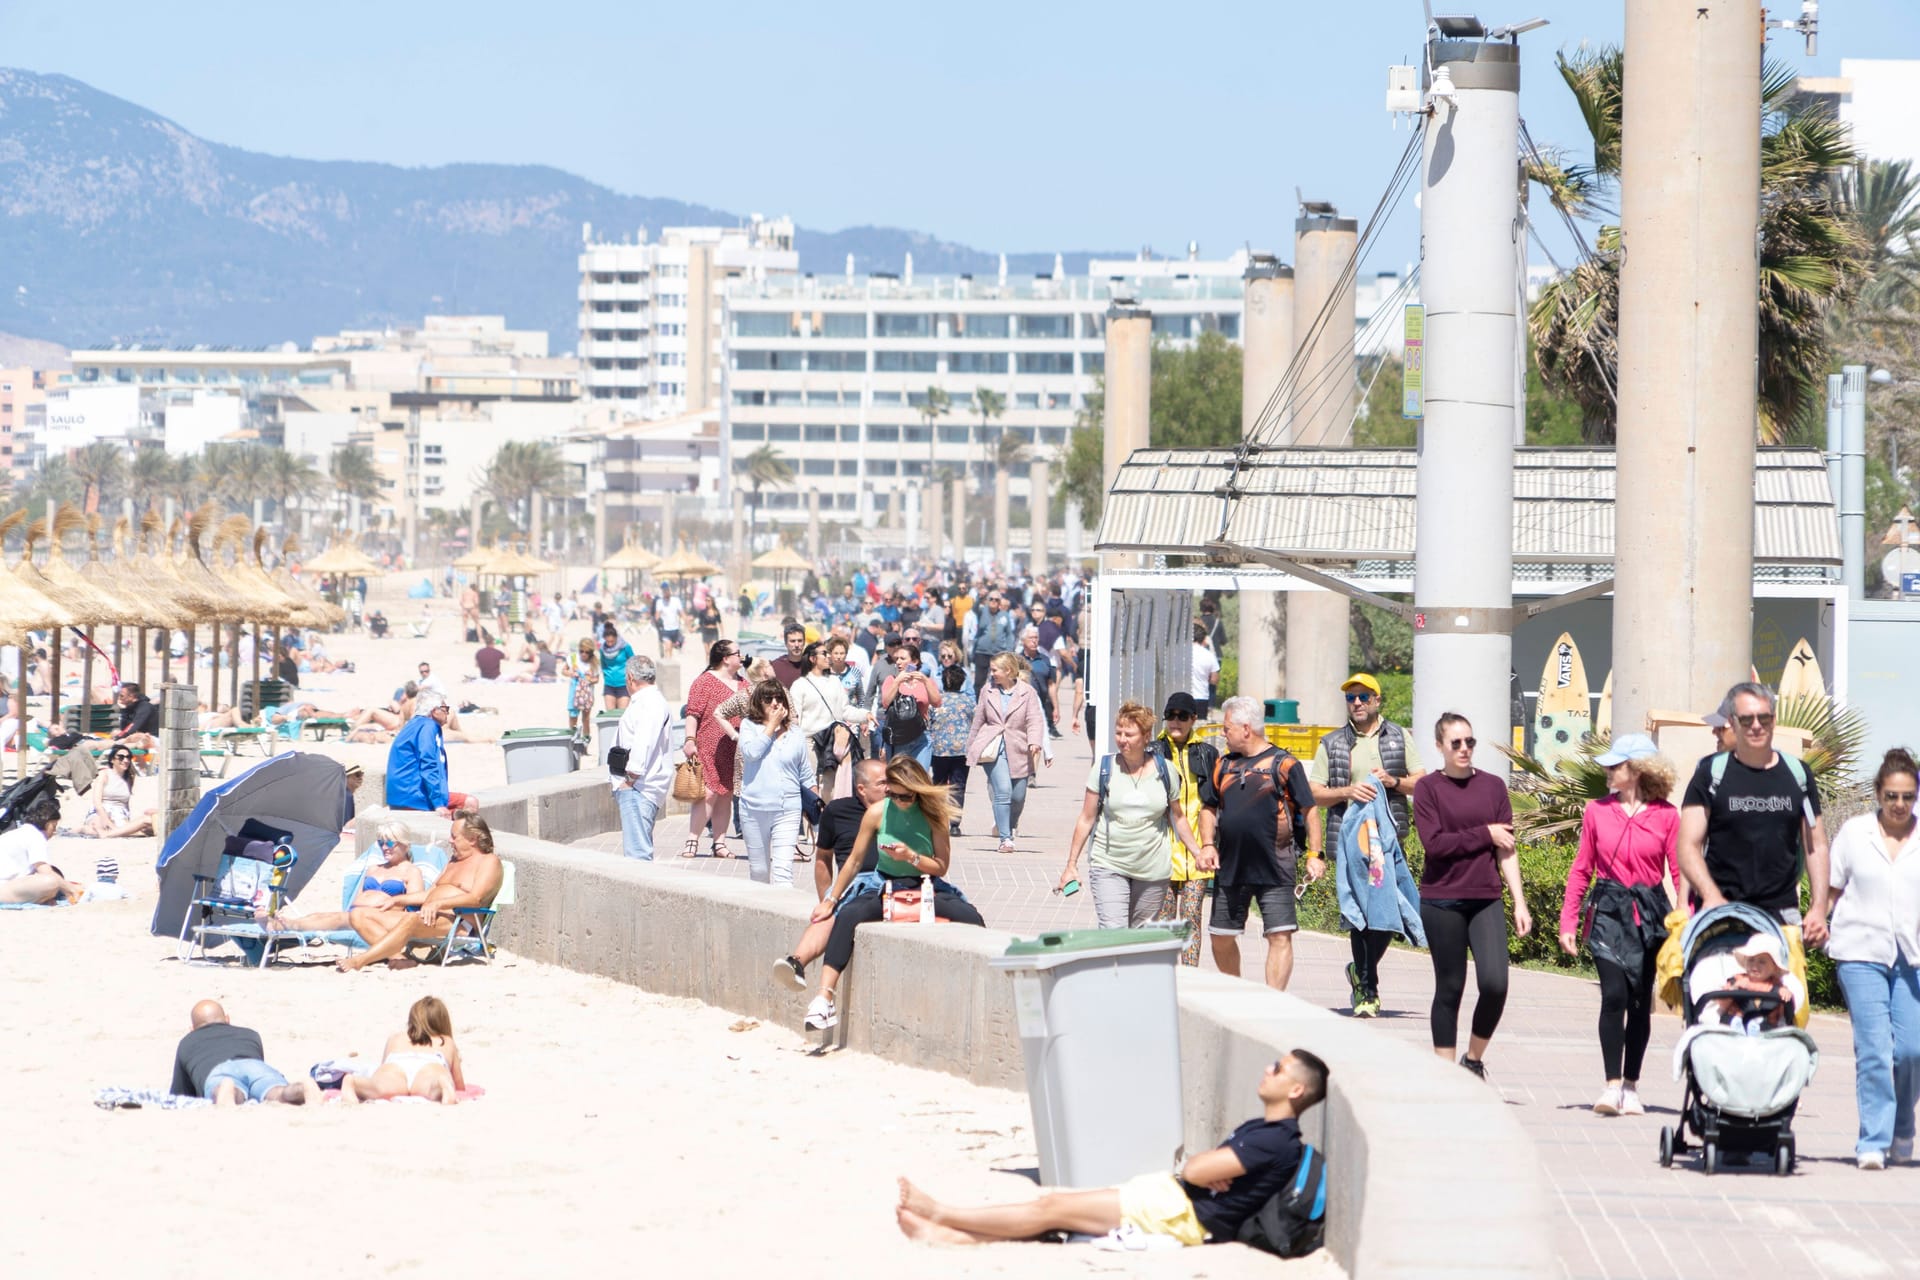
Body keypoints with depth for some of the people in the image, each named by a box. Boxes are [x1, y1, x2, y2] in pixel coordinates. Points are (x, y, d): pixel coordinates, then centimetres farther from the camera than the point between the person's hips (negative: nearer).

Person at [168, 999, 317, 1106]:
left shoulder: (186, 1043, 41)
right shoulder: (250, 1034, 46)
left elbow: (178, 1093, 50)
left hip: (217, 1073, -1)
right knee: (282, 1095, -31)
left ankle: (226, 1092, -72)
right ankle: (305, 1088, -66)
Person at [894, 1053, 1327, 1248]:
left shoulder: (1276, 1143, -18)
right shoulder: (1260, 1130, 14)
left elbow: (1196, 1170, -20)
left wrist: (1199, 1164, 3)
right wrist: (1207, 1170, -7)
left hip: (1187, 1217, -10)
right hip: (1171, 1196, 10)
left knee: (1052, 1208, -5)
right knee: (1056, 1205, 3)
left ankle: (939, 1215, 2)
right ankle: (952, 1234, -1)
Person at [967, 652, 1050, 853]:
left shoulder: (1027, 692, 1)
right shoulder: (988, 691, 8)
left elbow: (1035, 721, -6)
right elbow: (978, 721, 16)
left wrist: (1034, 742, -23)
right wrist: (971, 749, 19)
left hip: (1018, 751, 0)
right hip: (993, 749, 0)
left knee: (1018, 797, 6)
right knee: (1003, 792, -15)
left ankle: (1008, 826, 37)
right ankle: (1005, 839, -13)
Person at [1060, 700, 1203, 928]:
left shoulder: (1163, 770, 2)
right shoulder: (1103, 768, 0)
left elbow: (1178, 818, 15)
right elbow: (1086, 819, 5)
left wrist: (1198, 853, 11)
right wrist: (1071, 865, 4)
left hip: (1153, 871, 2)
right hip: (1109, 867, -2)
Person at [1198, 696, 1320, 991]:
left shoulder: (1283, 764, -3)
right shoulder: (1224, 765, 13)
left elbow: (1307, 810, -3)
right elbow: (1209, 808, 19)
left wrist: (1314, 854, -9)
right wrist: (1207, 844, 3)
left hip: (1275, 868, -5)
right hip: (1230, 867, 5)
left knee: (1280, 936, -10)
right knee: (1221, 936, 11)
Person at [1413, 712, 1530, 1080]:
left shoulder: (1493, 786, 8)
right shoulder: (1428, 787, 1)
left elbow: (1507, 850, 8)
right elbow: (1434, 843, -11)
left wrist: (1520, 903, 3)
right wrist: (1485, 834, -7)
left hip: (1485, 900, 2)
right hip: (1442, 901, -2)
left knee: (1495, 983, -12)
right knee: (1449, 988, 3)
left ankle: (1474, 1059, 9)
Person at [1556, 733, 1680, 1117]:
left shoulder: (1665, 815, -1)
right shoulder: (1597, 811, 4)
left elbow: (1678, 871, 2)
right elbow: (1581, 869, 9)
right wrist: (1568, 921, 4)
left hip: (1649, 913, 0)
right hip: (1609, 911, 0)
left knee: (1640, 999, 5)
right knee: (1614, 994, -13)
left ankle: (1631, 1085, 15)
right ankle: (1612, 1084, -9)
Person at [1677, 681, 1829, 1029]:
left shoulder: (1797, 774, 14)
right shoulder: (1712, 773, 5)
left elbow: (1816, 846, 19)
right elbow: (1688, 847, 0)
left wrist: (1819, 908, 8)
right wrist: (1711, 897, -16)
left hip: (1782, 917, 2)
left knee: (1794, 1012, -11)